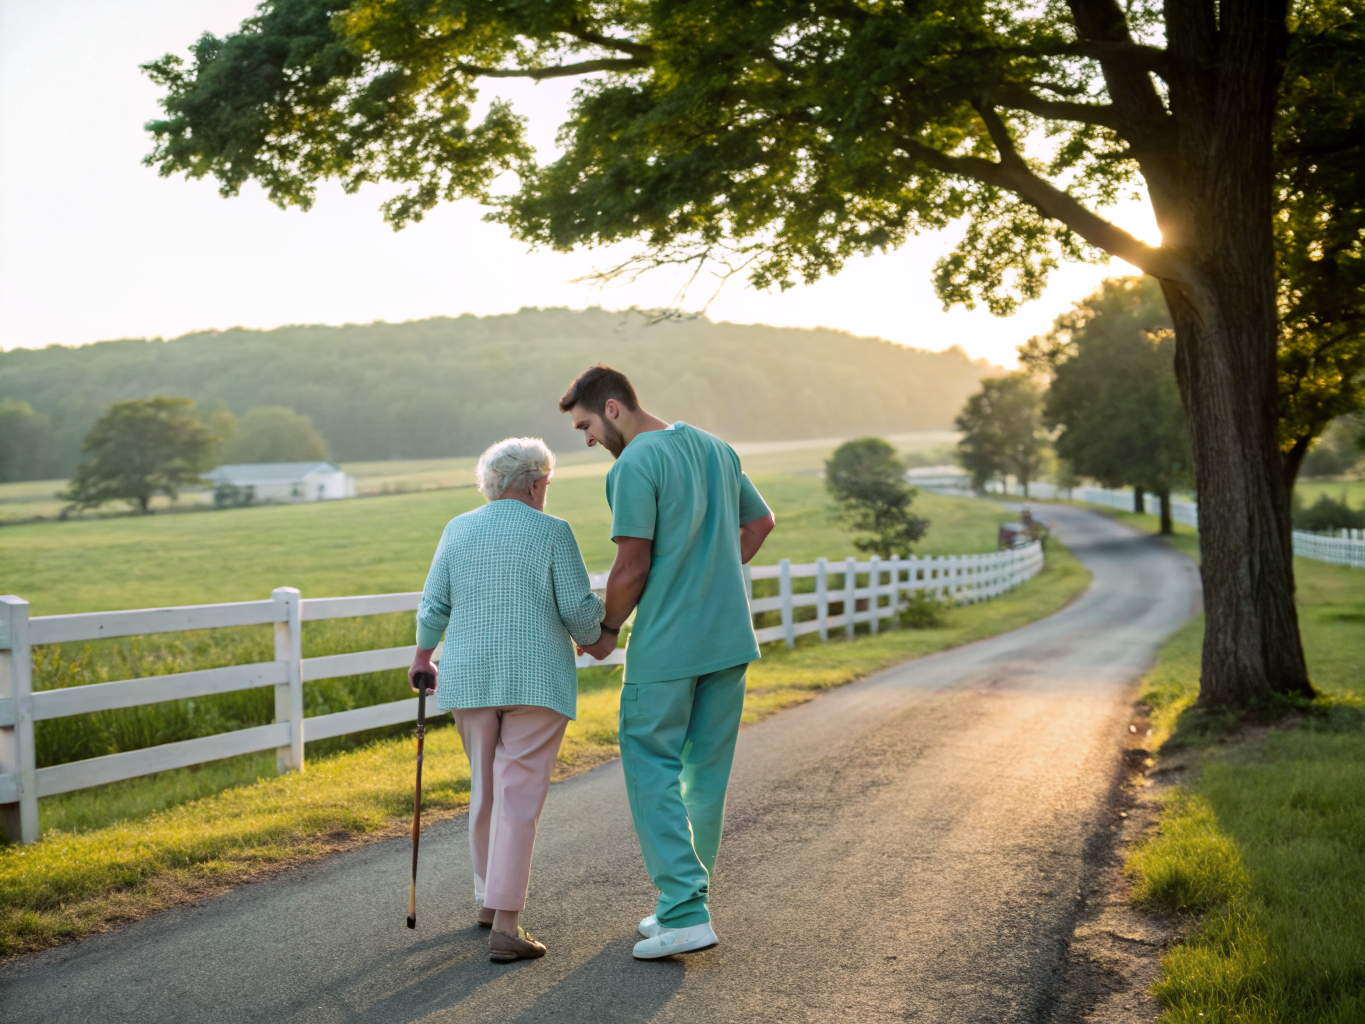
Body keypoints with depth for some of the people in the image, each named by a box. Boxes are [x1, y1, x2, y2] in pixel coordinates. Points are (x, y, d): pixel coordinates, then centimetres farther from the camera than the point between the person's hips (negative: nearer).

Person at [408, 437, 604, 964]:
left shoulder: (458, 530, 7)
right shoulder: (551, 532, -4)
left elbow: (434, 607, 7)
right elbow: (578, 608, -6)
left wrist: (422, 657, 23)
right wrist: (593, 639, 14)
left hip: (470, 678, 4)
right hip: (537, 679, -4)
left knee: (485, 787, 18)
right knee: (519, 795, -5)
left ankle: (489, 899, 30)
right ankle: (505, 926, -9)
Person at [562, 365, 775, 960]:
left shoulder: (634, 465, -14)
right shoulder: (715, 447, 12)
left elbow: (632, 566, -17)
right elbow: (760, 521, 21)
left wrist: (606, 629, -2)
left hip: (665, 646, -8)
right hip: (729, 637, 8)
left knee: (653, 772, 0)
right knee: (705, 773, 14)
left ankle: (686, 914, -6)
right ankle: (685, 899, 23)